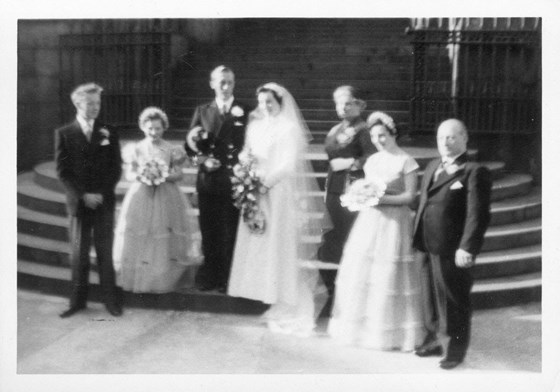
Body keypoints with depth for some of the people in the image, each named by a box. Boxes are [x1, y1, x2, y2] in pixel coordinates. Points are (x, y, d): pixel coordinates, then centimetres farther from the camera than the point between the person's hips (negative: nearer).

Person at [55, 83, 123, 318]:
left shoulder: (108, 133, 5)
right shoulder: (64, 134, 3)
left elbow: (116, 169, 3)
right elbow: (62, 171, -2)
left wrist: (101, 193, -10)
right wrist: (83, 195, -12)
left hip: (104, 202, 0)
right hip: (78, 202, 0)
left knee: (105, 252, 4)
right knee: (78, 254, 6)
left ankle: (110, 299, 12)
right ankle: (78, 300, 16)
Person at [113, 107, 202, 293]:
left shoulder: (171, 149, 1)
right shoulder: (136, 149, 3)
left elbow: (179, 174, 1)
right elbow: (129, 173, 5)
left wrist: (165, 176, -17)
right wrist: (139, 176, -16)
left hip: (166, 199, -1)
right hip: (141, 197, 1)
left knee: (165, 241, 1)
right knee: (140, 240, 2)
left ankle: (165, 280, 13)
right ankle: (139, 279, 15)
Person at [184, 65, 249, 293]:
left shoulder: (244, 111, 1)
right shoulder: (202, 111, 9)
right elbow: (190, 146, 6)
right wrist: (201, 158, -12)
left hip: (234, 181, -2)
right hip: (208, 180, 2)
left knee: (230, 232, 4)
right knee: (209, 231, 10)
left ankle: (227, 278, 17)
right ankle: (209, 276, 22)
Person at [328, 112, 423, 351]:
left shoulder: (406, 162, -6)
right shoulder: (371, 161, 12)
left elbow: (409, 196, -8)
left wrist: (383, 199, -19)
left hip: (393, 222, -6)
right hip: (368, 221, 6)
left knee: (388, 276, -1)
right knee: (360, 272, 8)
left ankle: (389, 332, 13)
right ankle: (360, 324, 23)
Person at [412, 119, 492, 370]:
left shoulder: (474, 172, -12)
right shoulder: (432, 167, 14)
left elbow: (478, 214, -17)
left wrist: (467, 248, -21)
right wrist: (417, 237, 12)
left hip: (453, 252, -7)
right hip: (428, 249, 7)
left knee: (455, 303, 8)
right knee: (430, 298, 20)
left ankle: (456, 351, 25)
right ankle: (431, 342, 37)